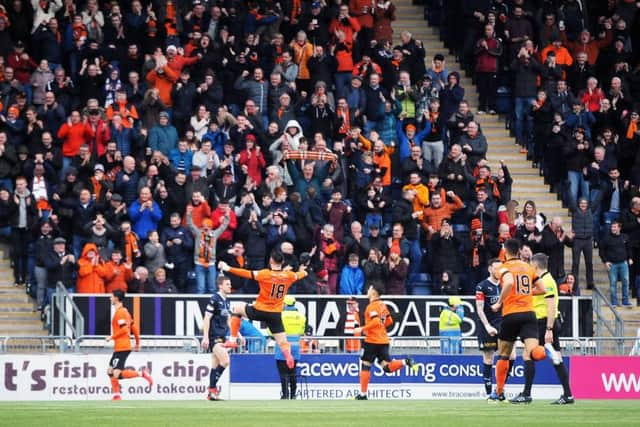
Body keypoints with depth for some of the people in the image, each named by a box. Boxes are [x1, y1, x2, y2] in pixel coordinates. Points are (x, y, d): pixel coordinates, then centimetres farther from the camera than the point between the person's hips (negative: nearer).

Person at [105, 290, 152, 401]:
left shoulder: (120, 312, -12)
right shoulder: (125, 311, 17)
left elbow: (124, 329, -22)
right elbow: (134, 328, 19)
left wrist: (112, 337, -13)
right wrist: (137, 343, 24)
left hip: (122, 348, -10)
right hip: (119, 347, 10)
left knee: (117, 374, -15)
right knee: (110, 371, 11)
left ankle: (142, 374, -16)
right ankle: (116, 395, 9)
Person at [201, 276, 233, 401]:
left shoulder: (226, 302, 15)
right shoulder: (214, 299, -10)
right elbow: (207, 319, -13)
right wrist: (205, 337, -18)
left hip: (222, 337, 9)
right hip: (213, 337, -9)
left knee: (215, 365, 8)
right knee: (225, 360, -18)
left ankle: (211, 392, 11)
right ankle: (213, 387, -11)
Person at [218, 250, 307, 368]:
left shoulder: (265, 274, -15)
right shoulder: (288, 276, -1)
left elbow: (248, 274, -18)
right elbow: (299, 275, 21)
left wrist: (228, 269, -15)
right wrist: (302, 272, 45)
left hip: (260, 311, -3)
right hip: (276, 314, 3)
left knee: (237, 308, 23)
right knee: (282, 342, 7)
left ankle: (233, 340, 17)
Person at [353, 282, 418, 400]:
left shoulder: (372, 306, -12)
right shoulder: (382, 305, 14)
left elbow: (376, 322, -25)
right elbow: (389, 321, 21)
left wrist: (362, 329, -18)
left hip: (372, 341, -8)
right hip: (384, 340, 8)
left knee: (365, 366, 3)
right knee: (387, 367, 4)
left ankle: (363, 394, 4)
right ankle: (405, 362, -20)